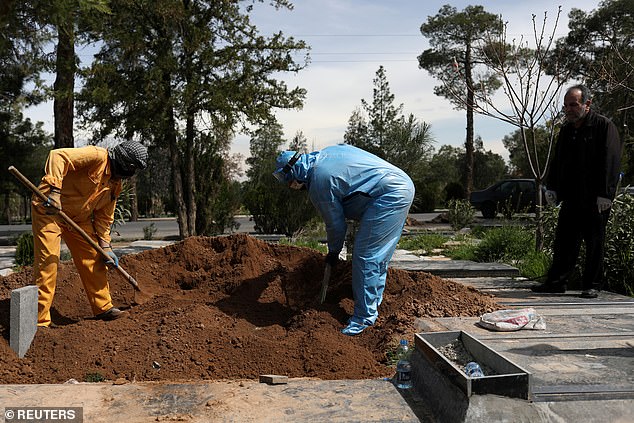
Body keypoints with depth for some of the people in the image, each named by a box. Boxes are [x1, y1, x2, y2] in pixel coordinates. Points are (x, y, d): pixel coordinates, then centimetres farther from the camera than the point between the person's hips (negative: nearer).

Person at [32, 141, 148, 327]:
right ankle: (40, 321, -4)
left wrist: (105, 246, 4)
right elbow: (58, 156, -31)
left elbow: (105, 217, 11)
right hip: (49, 208, -9)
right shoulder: (96, 156, -20)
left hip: (79, 217, 9)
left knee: (93, 259, 8)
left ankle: (103, 307, 21)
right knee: (48, 262, -11)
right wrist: (54, 190, -40)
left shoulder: (115, 185, 7)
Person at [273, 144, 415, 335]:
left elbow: (336, 224, -5)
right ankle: (373, 303, 32)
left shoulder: (318, 184, -12)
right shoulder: (327, 152, 14)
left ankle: (365, 316, 0)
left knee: (365, 256, -7)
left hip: (389, 197, -10)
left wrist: (333, 252, 14)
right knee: (378, 255, 19)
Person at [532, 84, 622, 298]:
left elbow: (610, 161, -12)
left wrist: (605, 194, -17)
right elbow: (557, 161, 19)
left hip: (595, 200, -6)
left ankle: (592, 285, 12)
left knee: (594, 243, 3)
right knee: (564, 240, 9)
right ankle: (557, 281, 17)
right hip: (570, 198, 6)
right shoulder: (566, 129, 15)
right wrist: (552, 188, 12)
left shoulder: (604, 126, -6)